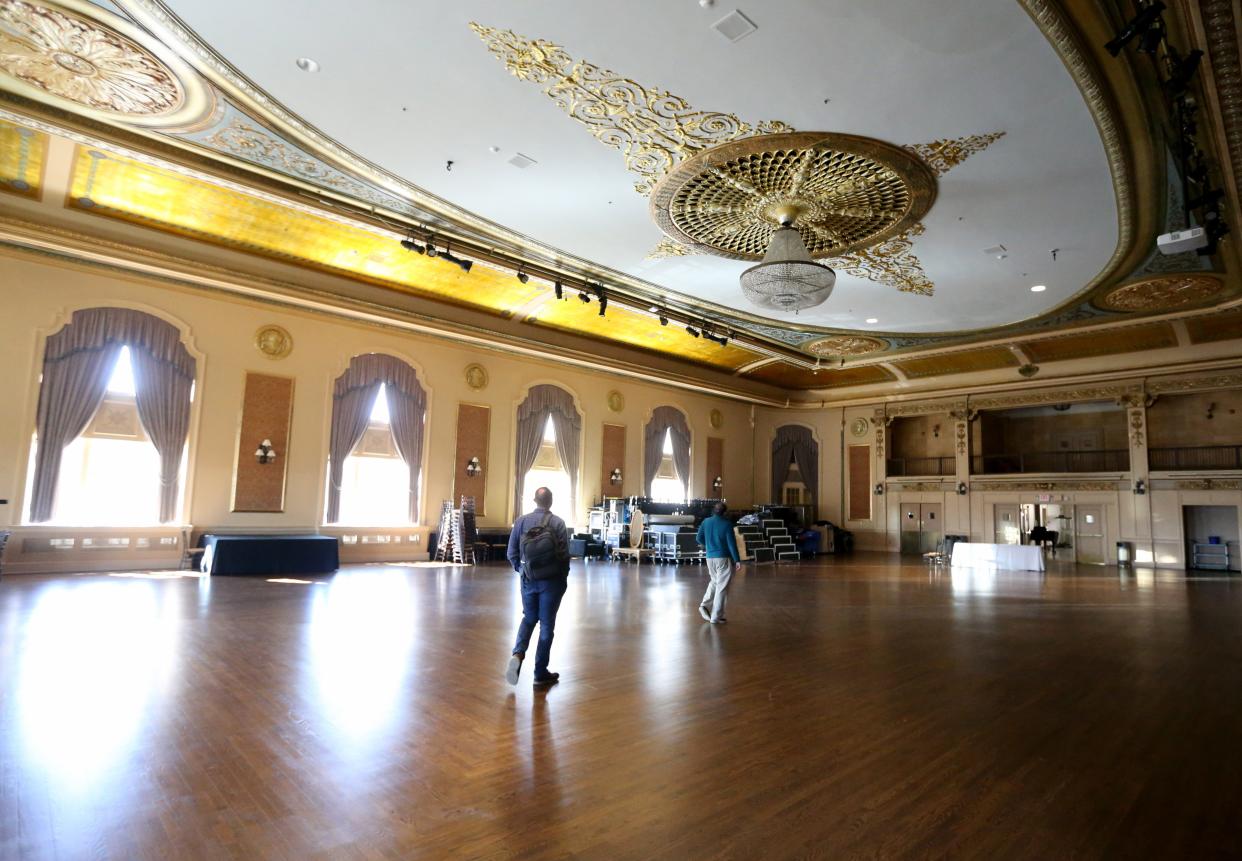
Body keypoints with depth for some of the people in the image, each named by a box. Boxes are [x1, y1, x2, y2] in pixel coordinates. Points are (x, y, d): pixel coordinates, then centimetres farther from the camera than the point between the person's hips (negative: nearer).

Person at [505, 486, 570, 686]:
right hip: (551, 580, -2)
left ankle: (518, 654, -2)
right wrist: (564, 579, 2)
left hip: (528, 579, 3)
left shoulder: (521, 521, -2)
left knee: (529, 618, 21)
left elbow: (512, 553, 0)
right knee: (547, 624, 8)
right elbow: (564, 555, -12)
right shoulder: (558, 523, -9)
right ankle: (541, 673, 13)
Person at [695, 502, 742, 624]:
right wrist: (737, 560, -8)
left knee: (714, 581, 25)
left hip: (710, 557, 5)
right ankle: (716, 617, 4)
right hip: (724, 558, -5)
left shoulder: (706, 522, 3)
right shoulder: (727, 524, -10)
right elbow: (731, 543, -12)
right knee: (722, 586, 2)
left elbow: (699, 539, 9)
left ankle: (705, 605, 9)